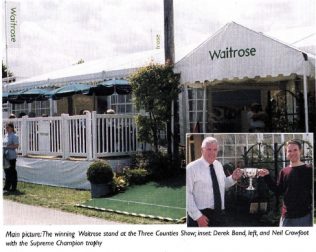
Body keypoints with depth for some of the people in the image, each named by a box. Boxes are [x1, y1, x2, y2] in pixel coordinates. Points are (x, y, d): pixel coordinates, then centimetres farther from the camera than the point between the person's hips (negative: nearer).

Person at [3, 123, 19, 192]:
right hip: (6, 156, 8)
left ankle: (13, 187, 6)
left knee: (12, 171, -1)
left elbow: (16, 146, -17)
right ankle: (7, 187, 20)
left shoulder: (14, 136, -10)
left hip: (11, 156, -8)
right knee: (6, 171, 11)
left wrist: (7, 147, -21)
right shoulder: (5, 135, 15)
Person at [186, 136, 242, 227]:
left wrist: (233, 178, 4)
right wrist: (197, 216, -18)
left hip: (219, 215, 6)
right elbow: (187, 194, -13)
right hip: (201, 216, -6)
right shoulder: (192, 168, -9)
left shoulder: (219, 165, 10)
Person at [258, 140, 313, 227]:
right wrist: (267, 177, 2)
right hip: (287, 215, 4)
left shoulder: (308, 170, -4)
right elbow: (278, 191, 8)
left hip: (304, 215, -4)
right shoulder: (284, 171, 8)